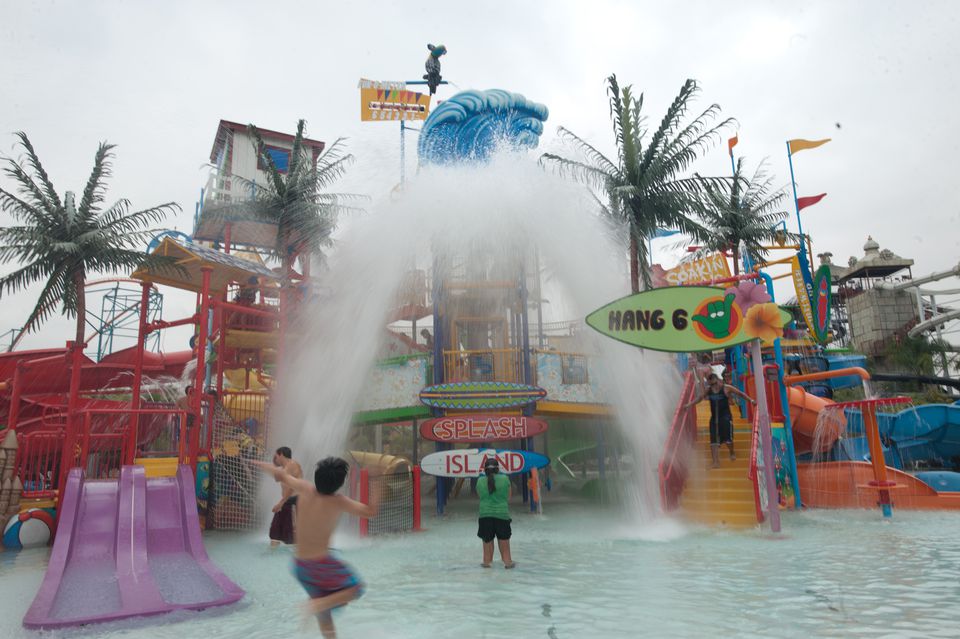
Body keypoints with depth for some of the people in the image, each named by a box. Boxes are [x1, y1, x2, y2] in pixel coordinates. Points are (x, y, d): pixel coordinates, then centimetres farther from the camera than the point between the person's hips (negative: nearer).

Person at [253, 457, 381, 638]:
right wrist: (375, 481, -9)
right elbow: (371, 511, -14)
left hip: (300, 565, 6)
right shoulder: (338, 502, -18)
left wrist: (263, 464, 28)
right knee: (355, 588, 12)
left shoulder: (305, 489, -6)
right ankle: (317, 604, -9)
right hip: (321, 564, -6)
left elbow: (282, 475, 9)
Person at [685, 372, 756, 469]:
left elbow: (740, 394, -1)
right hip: (714, 418, 4)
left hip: (726, 417, -4)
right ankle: (716, 462, 2)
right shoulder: (708, 389, 1)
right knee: (714, 441, -1)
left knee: (728, 439, -4)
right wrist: (689, 404, -8)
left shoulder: (726, 388, -9)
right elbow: (699, 397, 2)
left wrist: (750, 400, -5)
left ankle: (732, 453, 30)